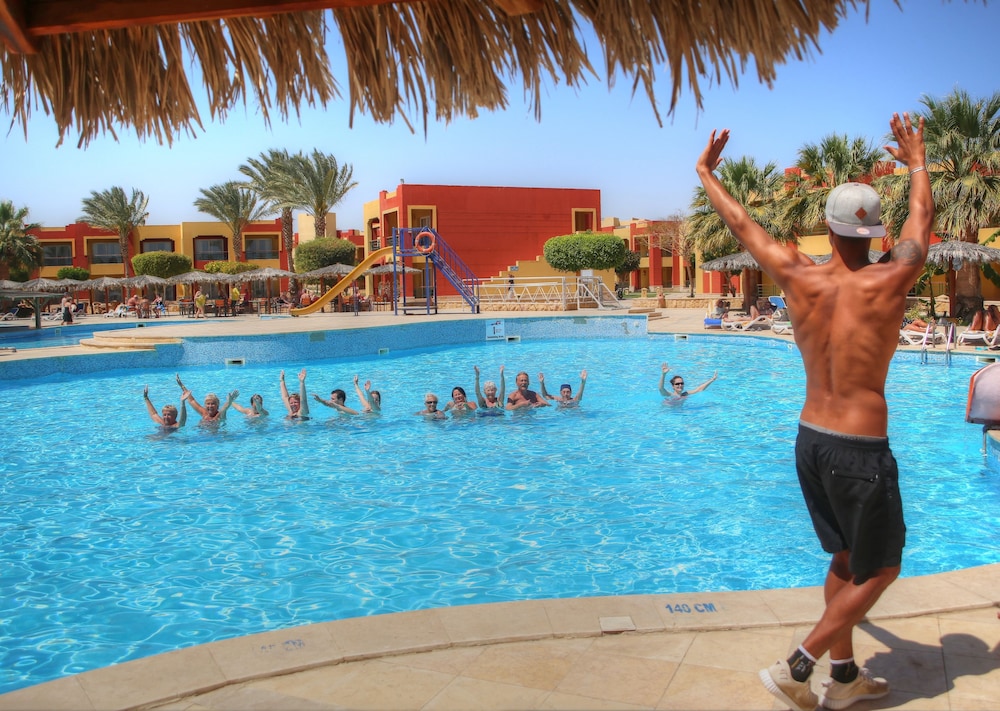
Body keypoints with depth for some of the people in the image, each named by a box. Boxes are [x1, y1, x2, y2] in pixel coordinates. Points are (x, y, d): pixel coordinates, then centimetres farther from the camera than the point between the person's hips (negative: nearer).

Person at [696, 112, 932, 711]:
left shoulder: (800, 278, -7)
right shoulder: (891, 281, -14)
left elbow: (740, 222, 7)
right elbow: (923, 217, 6)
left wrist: (707, 174, 23)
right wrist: (917, 163, 25)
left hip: (810, 440, 5)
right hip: (861, 451, -5)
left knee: (847, 559, 22)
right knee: (880, 570, 13)